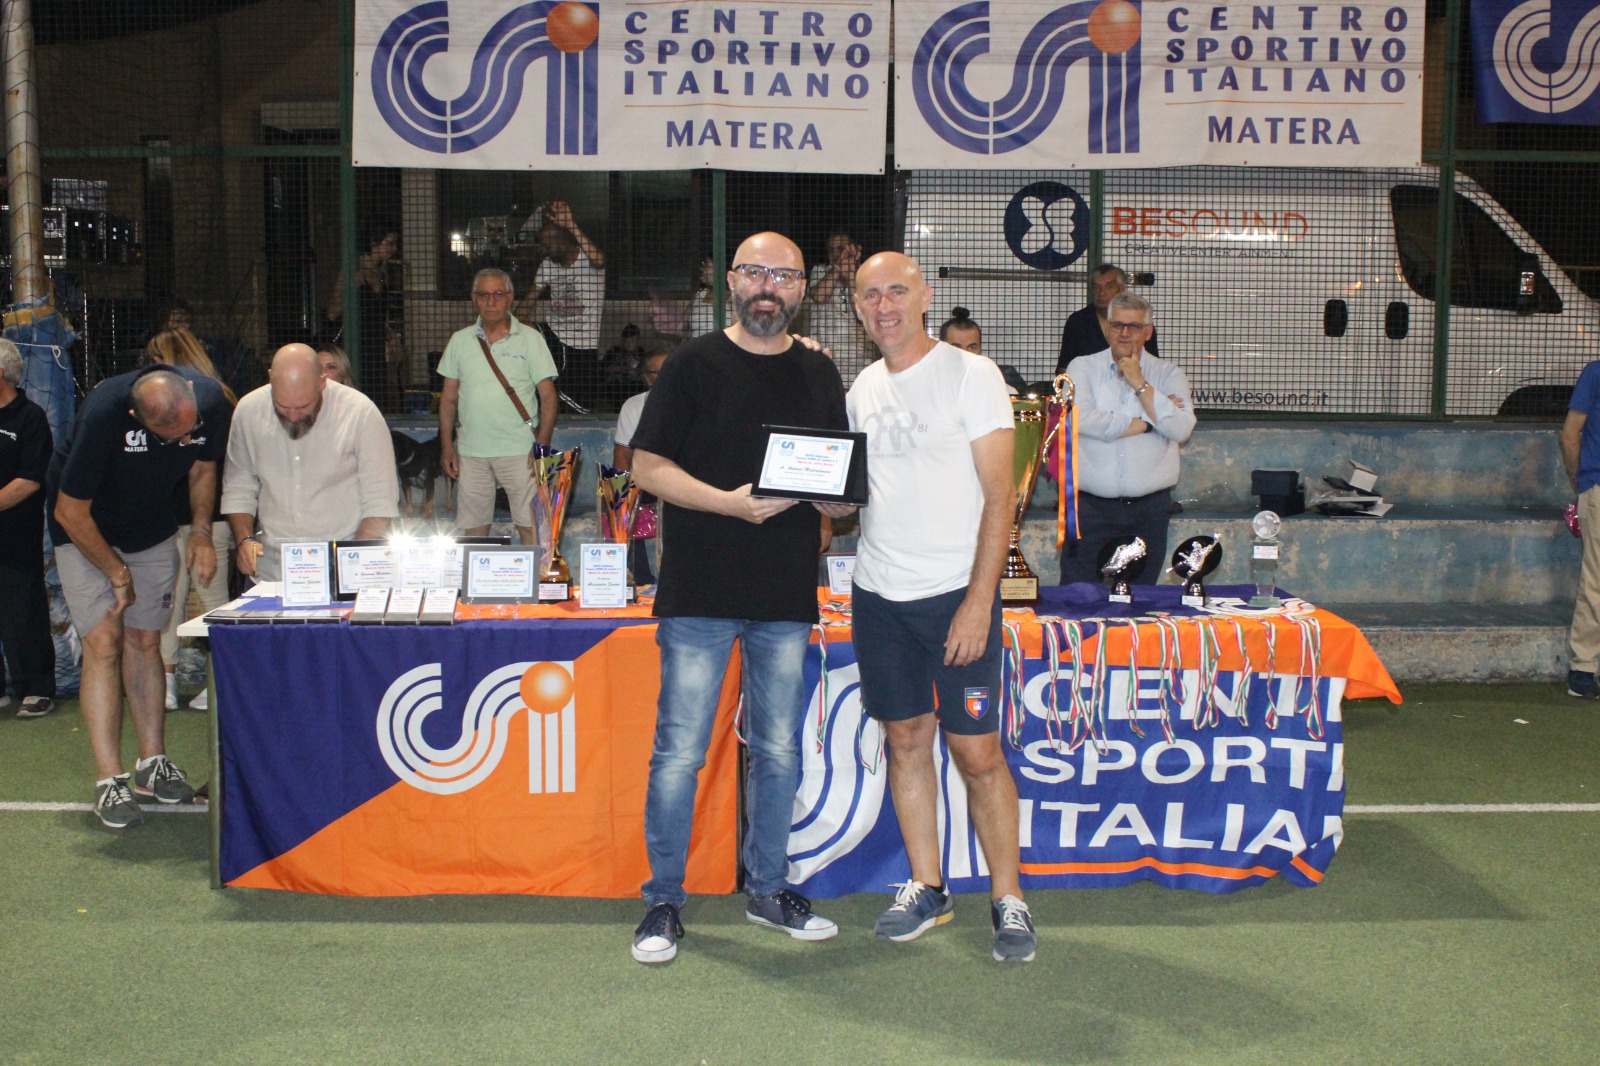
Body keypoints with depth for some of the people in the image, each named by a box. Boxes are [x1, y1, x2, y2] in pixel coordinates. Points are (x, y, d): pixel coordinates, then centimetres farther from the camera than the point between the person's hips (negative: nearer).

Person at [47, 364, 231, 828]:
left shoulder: (209, 399, -22)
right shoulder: (103, 413, -35)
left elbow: (203, 467, 2)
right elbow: (70, 511, -24)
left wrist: (200, 532, -10)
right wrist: (118, 573, -15)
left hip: (153, 529, 4)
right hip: (86, 531, -4)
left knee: (145, 642, 6)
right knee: (104, 643, -11)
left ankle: (153, 763, 15)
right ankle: (109, 781, -10)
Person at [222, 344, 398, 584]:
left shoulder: (361, 413, -6)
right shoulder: (249, 410, 4)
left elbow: (381, 502, -4)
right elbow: (238, 487, 15)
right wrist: (244, 540, -1)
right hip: (271, 563, 2)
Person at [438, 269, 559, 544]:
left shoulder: (530, 339, 2)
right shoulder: (460, 340, 10)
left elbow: (548, 397, 0)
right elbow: (448, 398, 14)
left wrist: (541, 446, -9)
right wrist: (446, 447, 5)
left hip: (519, 451, -3)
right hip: (470, 452, 3)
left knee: (530, 527, -5)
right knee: (473, 529, 6)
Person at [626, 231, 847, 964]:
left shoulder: (820, 375, 12)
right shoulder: (693, 365, 0)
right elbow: (648, 466, -5)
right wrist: (727, 501, -18)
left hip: (787, 596, 4)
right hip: (700, 593, -4)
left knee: (778, 751, 12)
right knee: (679, 752, -1)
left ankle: (768, 888, 27)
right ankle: (663, 901, 11)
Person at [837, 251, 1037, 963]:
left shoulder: (971, 375, -6)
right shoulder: (862, 389, 11)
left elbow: (999, 496, -10)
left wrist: (979, 600, -17)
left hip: (956, 591, -5)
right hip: (879, 591, 5)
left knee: (977, 751, -4)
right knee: (905, 737, 10)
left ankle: (1008, 900, 9)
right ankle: (926, 888, 21)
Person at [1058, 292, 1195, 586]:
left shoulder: (1168, 374, 9)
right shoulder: (1083, 367, 6)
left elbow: (1181, 429, -7)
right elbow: (1079, 418, -13)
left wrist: (1139, 383, -7)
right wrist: (1147, 422, -7)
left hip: (1149, 509, 1)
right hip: (1091, 507, -1)